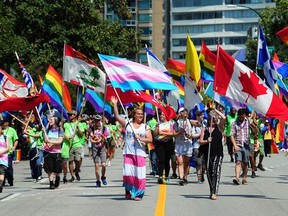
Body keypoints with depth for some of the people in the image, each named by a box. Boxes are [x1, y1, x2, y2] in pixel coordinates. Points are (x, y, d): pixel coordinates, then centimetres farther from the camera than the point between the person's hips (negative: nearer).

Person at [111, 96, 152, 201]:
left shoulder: (145, 127, 10)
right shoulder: (127, 124, 8)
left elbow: (150, 139, 3)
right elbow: (117, 116, 2)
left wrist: (140, 138, -11)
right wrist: (114, 104, -5)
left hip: (140, 154, 0)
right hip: (128, 153, 0)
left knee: (139, 174, -4)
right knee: (128, 173, -7)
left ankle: (138, 194, 3)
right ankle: (128, 191, 9)